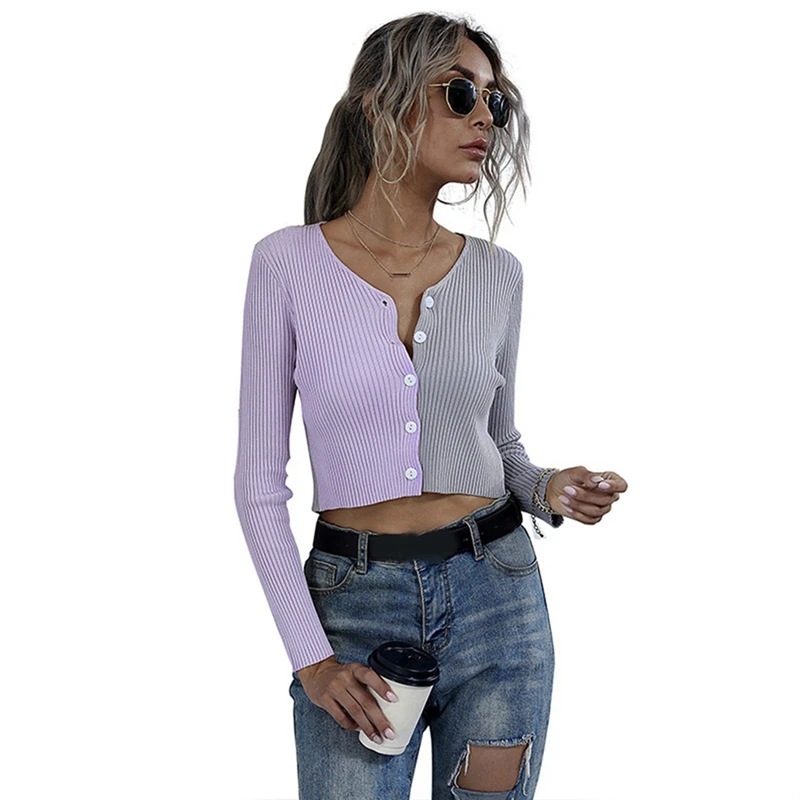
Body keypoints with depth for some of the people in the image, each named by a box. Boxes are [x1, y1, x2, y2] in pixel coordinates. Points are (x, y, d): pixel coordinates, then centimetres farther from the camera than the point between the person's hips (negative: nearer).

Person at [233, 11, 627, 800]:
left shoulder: (495, 272, 2)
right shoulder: (289, 261, -6)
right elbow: (259, 482, -4)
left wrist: (550, 489, -8)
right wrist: (309, 656, -8)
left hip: (495, 595, 3)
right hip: (351, 604, -2)